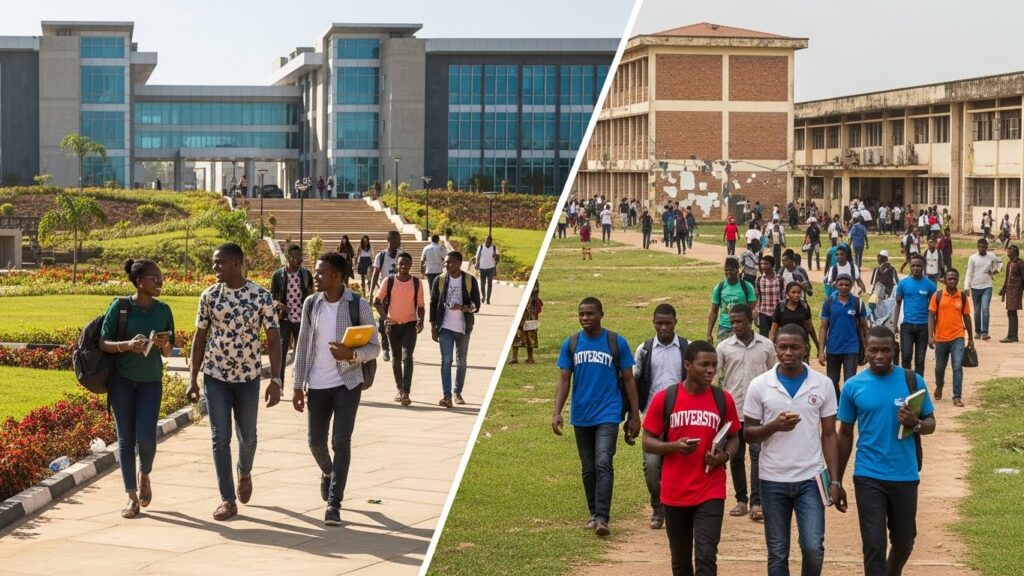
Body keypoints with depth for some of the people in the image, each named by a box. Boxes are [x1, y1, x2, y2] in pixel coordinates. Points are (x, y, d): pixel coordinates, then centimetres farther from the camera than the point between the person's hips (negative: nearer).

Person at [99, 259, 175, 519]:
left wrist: (164, 344, -14)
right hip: (122, 380, -1)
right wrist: (127, 345, -24)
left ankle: (145, 475, 22)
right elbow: (103, 343, -6)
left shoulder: (163, 310, 2)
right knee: (126, 439, 1)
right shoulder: (119, 307, -7)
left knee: (146, 437, -10)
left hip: (151, 381, 1)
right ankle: (132, 497, 11)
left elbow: (167, 353, 9)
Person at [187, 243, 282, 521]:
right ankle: (228, 500, 4)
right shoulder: (209, 296, -2)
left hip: (248, 376, -1)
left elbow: (273, 339, -6)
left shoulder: (261, 296, -8)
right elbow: (199, 337, 5)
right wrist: (193, 379, 2)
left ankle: (244, 473, 44)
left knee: (247, 436, 12)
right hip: (215, 376, 1)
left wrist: (276, 380, -13)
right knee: (220, 437, -2)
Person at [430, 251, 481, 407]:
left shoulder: (470, 281, -3)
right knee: (446, 360, -11)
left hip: (463, 328, 1)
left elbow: (476, 305, -3)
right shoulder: (440, 280, 0)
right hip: (445, 327, -1)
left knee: (461, 362, 10)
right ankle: (447, 396, -17)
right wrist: (433, 327, 0)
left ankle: (458, 393, 23)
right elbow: (433, 304, 5)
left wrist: (464, 307, -24)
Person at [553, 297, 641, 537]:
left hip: (608, 415, -3)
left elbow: (628, 380, 2)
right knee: (588, 469, 12)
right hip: (580, 416, 3)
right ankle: (594, 514, 25)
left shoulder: (617, 343, -3)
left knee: (603, 464, -17)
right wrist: (557, 412, -9)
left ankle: (602, 518, -20)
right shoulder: (570, 344, 3)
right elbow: (564, 380, 2)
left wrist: (634, 416, 0)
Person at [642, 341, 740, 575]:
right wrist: (674, 446, -19)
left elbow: (733, 439, 12)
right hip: (675, 492, 1)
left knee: (706, 557, -10)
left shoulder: (723, 400, 0)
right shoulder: (664, 398, -4)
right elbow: (648, 442, 0)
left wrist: (725, 455, -10)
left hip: (710, 493, 0)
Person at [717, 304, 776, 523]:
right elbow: (717, 379, 4)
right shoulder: (724, 347, 1)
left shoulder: (766, 346, 1)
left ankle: (756, 503, -10)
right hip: (732, 410, 2)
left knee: (758, 454, -8)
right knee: (736, 456, 8)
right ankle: (741, 500, 18)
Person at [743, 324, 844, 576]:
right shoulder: (759, 385, -3)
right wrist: (774, 426, -19)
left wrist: (834, 481, -3)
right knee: (777, 554, 7)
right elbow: (748, 433, 1)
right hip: (773, 481, 0)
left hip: (810, 479, 0)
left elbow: (829, 435, 3)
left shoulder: (823, 384, -1)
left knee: (813, 548, -9)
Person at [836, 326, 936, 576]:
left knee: (904, 540, 16)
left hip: (905, 476, 2)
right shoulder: (853, 386, -2)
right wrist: (836, 481, 5)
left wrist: (916, 424, -21)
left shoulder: (912, 381, -2)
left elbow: (931, 423, 4)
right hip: (868, 477, -1)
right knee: (874, 544, -5)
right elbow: (845, 435, 5)